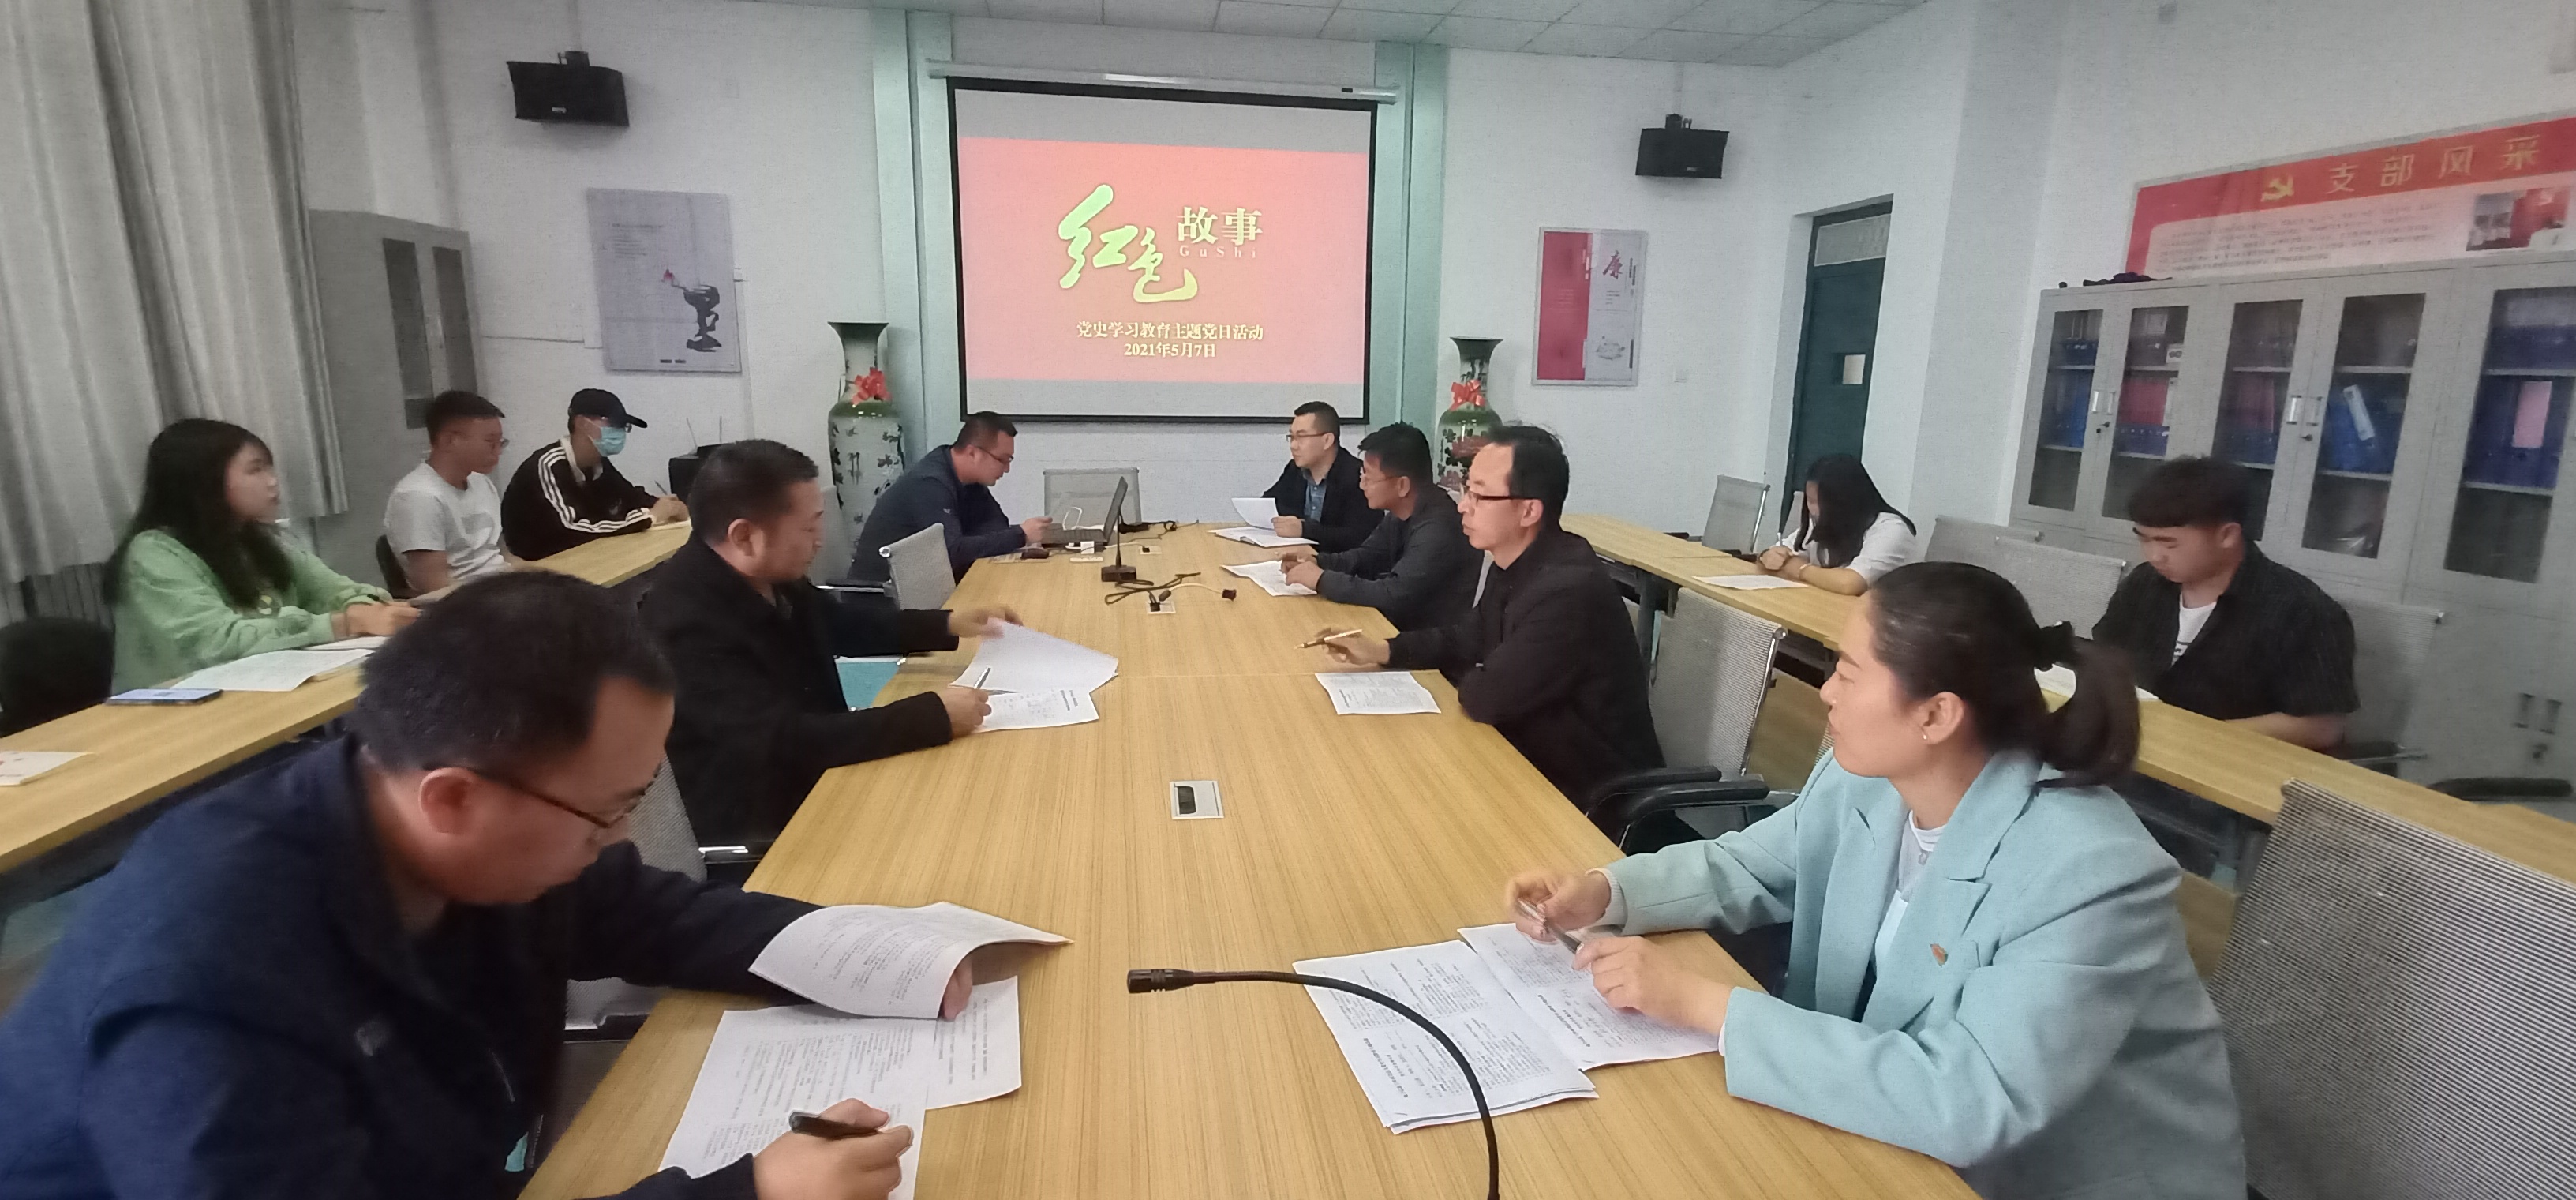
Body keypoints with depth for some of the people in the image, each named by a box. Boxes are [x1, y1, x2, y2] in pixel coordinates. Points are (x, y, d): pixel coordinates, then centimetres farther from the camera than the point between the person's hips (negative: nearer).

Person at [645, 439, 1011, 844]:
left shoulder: (773, 580, -1)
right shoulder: (688, 623, -28)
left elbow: (846, 623, 18)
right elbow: (785, 744, -34)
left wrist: (949, 624, 7)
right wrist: (934, 716, -33)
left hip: (815, 778, 8)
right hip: (755, 828, -8)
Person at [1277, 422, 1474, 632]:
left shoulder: (1438, 529, -28)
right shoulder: (1400, 513, 2)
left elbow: (1394, 596, -33)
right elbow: (1367, 556, 13)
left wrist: (1322, 580, -24)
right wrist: (1316, 561, -4)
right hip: (1403, 625, 8)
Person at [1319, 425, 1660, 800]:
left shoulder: (1569, 590, -31)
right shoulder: (1513, 563, -1)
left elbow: (1488, 698, -26)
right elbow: (1469, 637, 14)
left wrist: (1468, 680, -4)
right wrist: (1382, 651, 3)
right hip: (1537, 761, 7)